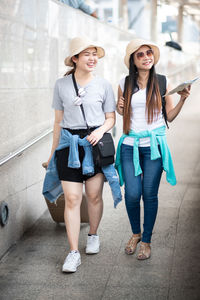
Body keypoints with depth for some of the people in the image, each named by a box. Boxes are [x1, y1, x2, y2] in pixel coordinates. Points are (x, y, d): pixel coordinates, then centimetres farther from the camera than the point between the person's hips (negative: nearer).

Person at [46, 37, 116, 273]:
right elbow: (58, 121, 10)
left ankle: (93, 235, 33)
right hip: (69, 144, 0)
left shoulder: (103, 85, 3)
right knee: (71, 198, -5)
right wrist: (53, 152, 12)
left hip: (96, 143, 0)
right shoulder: (61, 85, 4)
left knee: (94, 195, 7)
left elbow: (111, 118, 8)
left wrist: (100, 130, -13)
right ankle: (73, 253, 0)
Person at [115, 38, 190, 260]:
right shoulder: (125, 84, 5)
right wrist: (119, 109, -5)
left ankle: (146, 241, 20)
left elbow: (170, 116, 7)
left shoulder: (162, 82, 3)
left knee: (150, 194, 3)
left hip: (154, 145, -1)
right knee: (132, 194, -3)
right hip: (130, 145, 1)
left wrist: (182, 99, -7)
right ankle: (136, 233, 25)